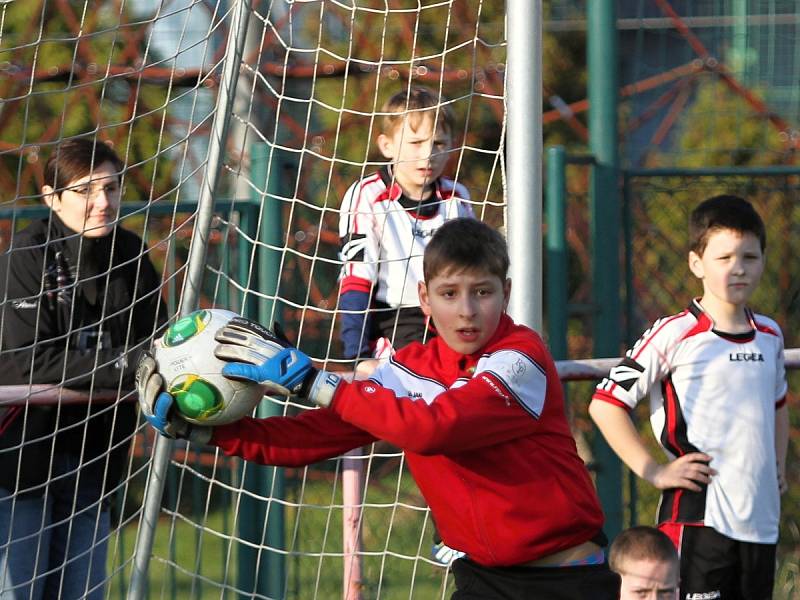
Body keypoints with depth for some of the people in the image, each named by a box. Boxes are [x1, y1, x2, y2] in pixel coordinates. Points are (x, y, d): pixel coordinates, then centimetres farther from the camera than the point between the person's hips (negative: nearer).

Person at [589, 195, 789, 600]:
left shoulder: (769, 337, 11)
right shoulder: (675, 335, -9)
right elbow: (605, 403, -9)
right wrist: (653, 472, -11)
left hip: (762, 519, 7)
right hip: (697, 518, -7)